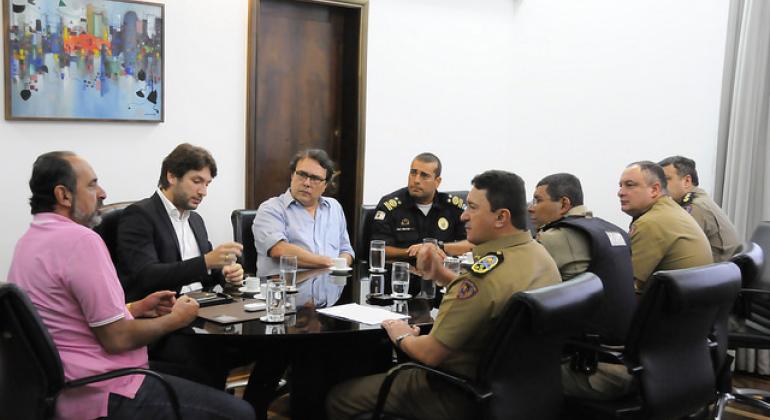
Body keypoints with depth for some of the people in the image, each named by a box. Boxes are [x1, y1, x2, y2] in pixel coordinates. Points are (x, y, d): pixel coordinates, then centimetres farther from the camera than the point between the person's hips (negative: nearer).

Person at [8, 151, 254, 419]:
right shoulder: (80, 239, -20)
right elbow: (117, 338, -21)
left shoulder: (31, 240, 10)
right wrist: (175, 319, -6)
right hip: (104, 395, -11)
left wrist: (140, 307, 10)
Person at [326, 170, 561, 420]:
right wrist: (440, 275, 2)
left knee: (339, 399, 1)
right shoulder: (540, 254, 0)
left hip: (464, 399, -10)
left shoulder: (488, 273, -30)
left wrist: (403, 338, -2)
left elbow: (431, 354, -23)